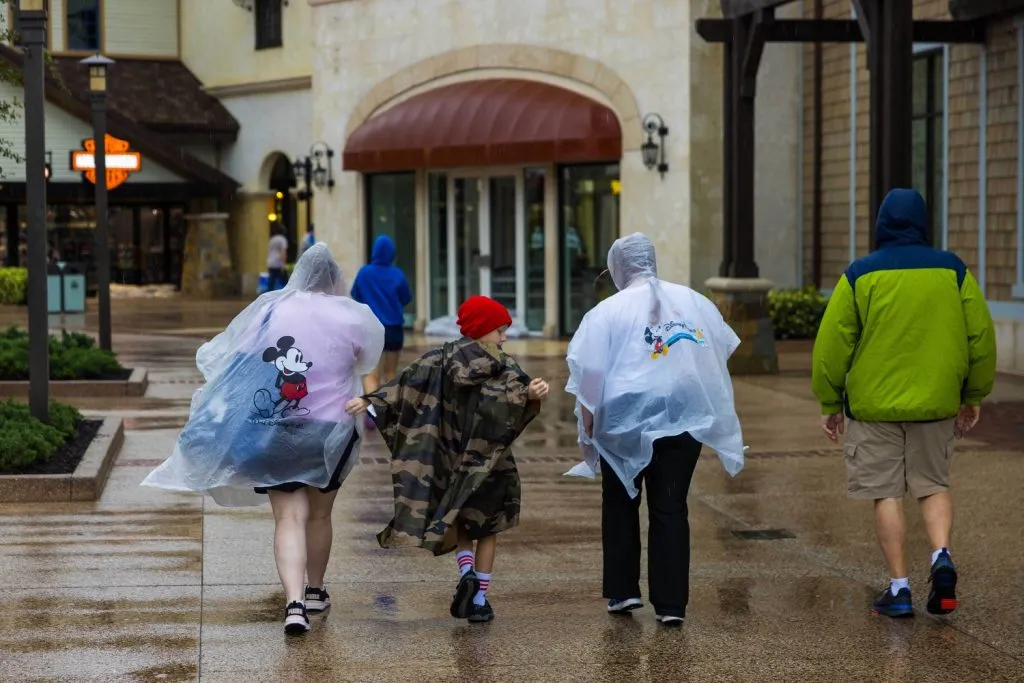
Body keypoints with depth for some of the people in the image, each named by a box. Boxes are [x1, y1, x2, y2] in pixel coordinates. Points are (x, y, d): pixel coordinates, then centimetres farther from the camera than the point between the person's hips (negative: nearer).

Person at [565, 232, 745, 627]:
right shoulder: (694, 302, 7)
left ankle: (623, 591, 15)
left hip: (626, 421, -2)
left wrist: (587, 418, 1)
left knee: (621, 506, 15)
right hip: (684, 419, 3)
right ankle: (671, 603, 1)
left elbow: (589, 371, -8)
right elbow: (723, 349, 15)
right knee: (671, 509, 5)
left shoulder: (609, 311, -5)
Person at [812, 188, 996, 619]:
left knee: (886, 494, 5)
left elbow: (832, 343, -4)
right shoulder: (952, 271, 1)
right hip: (936, 404, 2)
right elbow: (981, 336, 4)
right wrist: (973, 396, 16)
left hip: (874, 405, -2)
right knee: (933, 484, 17)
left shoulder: (859, 276, -4)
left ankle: (899, 588, 4)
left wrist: (830, 403, 6)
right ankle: (941, 555, -7)